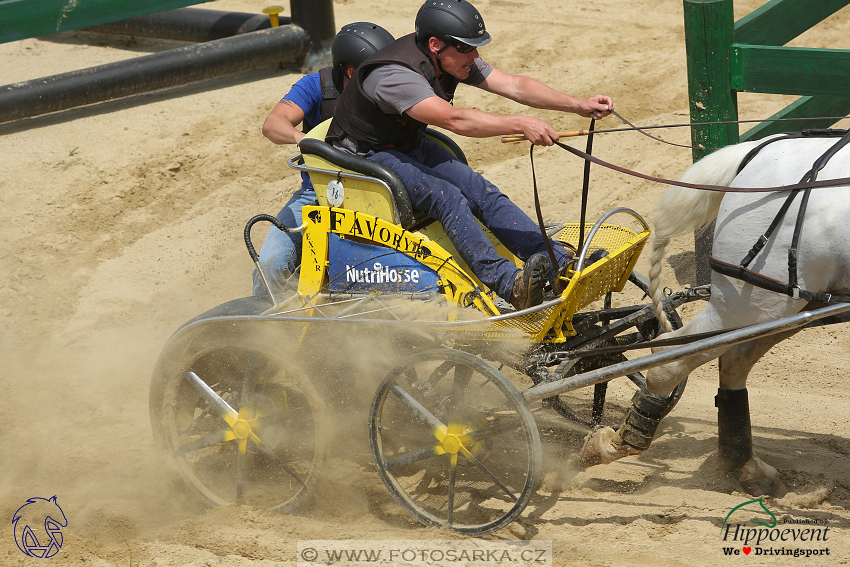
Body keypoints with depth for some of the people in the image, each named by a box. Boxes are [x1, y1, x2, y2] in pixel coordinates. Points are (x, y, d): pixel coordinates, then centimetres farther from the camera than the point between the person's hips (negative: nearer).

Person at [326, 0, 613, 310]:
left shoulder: (455, 59, -6)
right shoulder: (395, 75, -32)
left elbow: (513, 85, -11)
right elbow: (454, 120, -43)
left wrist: (579, 105, -22)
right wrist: (520, 124, -50)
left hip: (411, 146, 8)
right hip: (367, 156, -8)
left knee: (482, 191, -13)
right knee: (448, 197, -30)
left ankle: (558, 261, -20)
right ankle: (508, 284, -38)